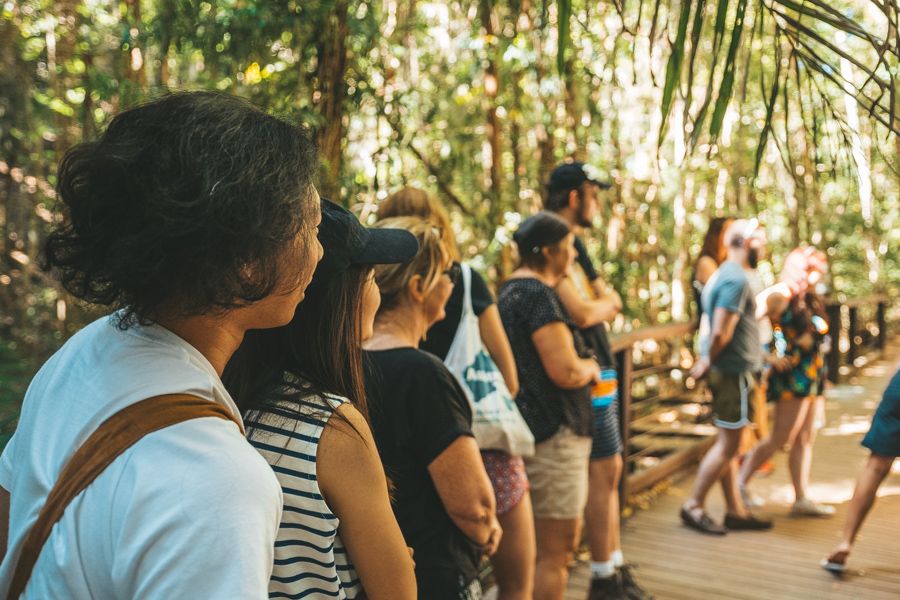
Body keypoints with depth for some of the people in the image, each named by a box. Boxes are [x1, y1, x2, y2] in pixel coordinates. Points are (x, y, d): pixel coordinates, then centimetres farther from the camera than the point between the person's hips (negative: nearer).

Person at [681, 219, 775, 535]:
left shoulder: (722, 275, 14)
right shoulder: (736, 279, -18)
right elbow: (720, 333, -23)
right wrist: (708, 363, -10)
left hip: (727, 371, 10)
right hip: (735, 370, -10)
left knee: (727, 444, 13)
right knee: (727, 445, -1)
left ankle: (735, 511, 22)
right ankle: (693, 506, 6)